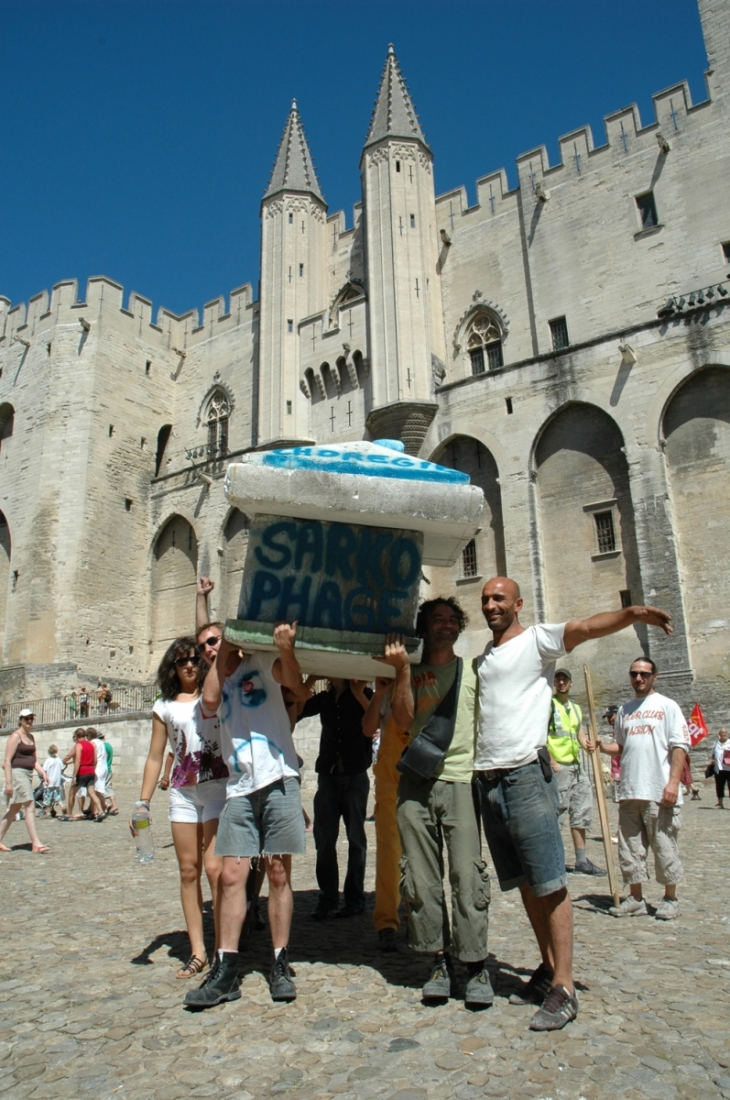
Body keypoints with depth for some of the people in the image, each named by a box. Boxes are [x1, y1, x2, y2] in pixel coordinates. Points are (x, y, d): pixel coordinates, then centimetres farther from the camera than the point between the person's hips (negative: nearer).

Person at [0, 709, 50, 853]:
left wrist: (42, 772, 4)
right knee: (30, 807, -13)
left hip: (28, 774, 9)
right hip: (18, 773, -9)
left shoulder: (31, 737, 15)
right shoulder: (15, 736, -9)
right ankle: (36, 843, -14)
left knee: (14, 809, 14)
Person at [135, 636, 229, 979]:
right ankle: (197, 951, 15)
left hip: (219, 786, -3)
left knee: (215, 868, -9)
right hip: (182, 793, 3)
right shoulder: (164, 706, 10)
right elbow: (155, 757, 10)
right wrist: (143, 802, 4)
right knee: (189, 871, 6)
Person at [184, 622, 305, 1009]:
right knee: (231, 876, 0)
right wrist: (222, 653, -2)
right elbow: (209, 701, -9)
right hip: (239, 790, 4)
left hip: (279, 782, -3)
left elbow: (295, 684, -16)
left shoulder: (262, 663, 4)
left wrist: (286, 650, -36)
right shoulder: (217, 681, 15)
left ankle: (280, 965, 14)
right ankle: (225, 970, 9)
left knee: (279, 875, 4)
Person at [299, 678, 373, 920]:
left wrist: (359, 694, -19)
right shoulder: (324, 699, 10)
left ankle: (355, 898, 16)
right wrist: (309, 682, -6)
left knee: (355, 838, 5)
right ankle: (327, 897, 14)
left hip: (355, 776, -3)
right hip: (328, 775, 3)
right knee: (323, 838, 3)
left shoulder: (363, 695, 0)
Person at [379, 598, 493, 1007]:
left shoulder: (473, 669, 11)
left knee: (467, 874, -6)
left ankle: (477, 963, 7)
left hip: (461, 781, -1)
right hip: (417, 782, 2)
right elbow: (404, 720, -2)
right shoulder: (411, 673, 13)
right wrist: (403, 670, -8)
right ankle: (439, 961, 16)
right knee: (422, 878, 4)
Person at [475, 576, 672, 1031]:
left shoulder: (537, 640, -3)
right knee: (525, 883, 14)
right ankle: (548, 969, 25)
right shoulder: (484, 656, 18)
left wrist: (631, 614, -40)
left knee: (550, 883, -4)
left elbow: (585, 627, -22)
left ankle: (563, 988, 4)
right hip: (489, 780, 7)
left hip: (526, 775, -7)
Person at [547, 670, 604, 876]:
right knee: (554, 810, -7)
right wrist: (551, 762, -17)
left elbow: (581, 736, 19)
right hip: (558, 766, -7)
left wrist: (587, 745, -4)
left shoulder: (576, 708, 20)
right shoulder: (548, 704, -3)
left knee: (581, 812, 8)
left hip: (578, 766, 7)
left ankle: (582, 860, 15)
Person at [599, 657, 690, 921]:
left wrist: (673, 782, -16)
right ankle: (636, 899, 21)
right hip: (629, 791, 5)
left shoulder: (667, 706, 0)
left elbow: (680, 746, -7)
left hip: (659, 793, -5)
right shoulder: (624, 710, 16)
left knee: (664, 846, 3)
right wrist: (599, 746, 1)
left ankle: (670, 899, 20)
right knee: (630, 848, 9)